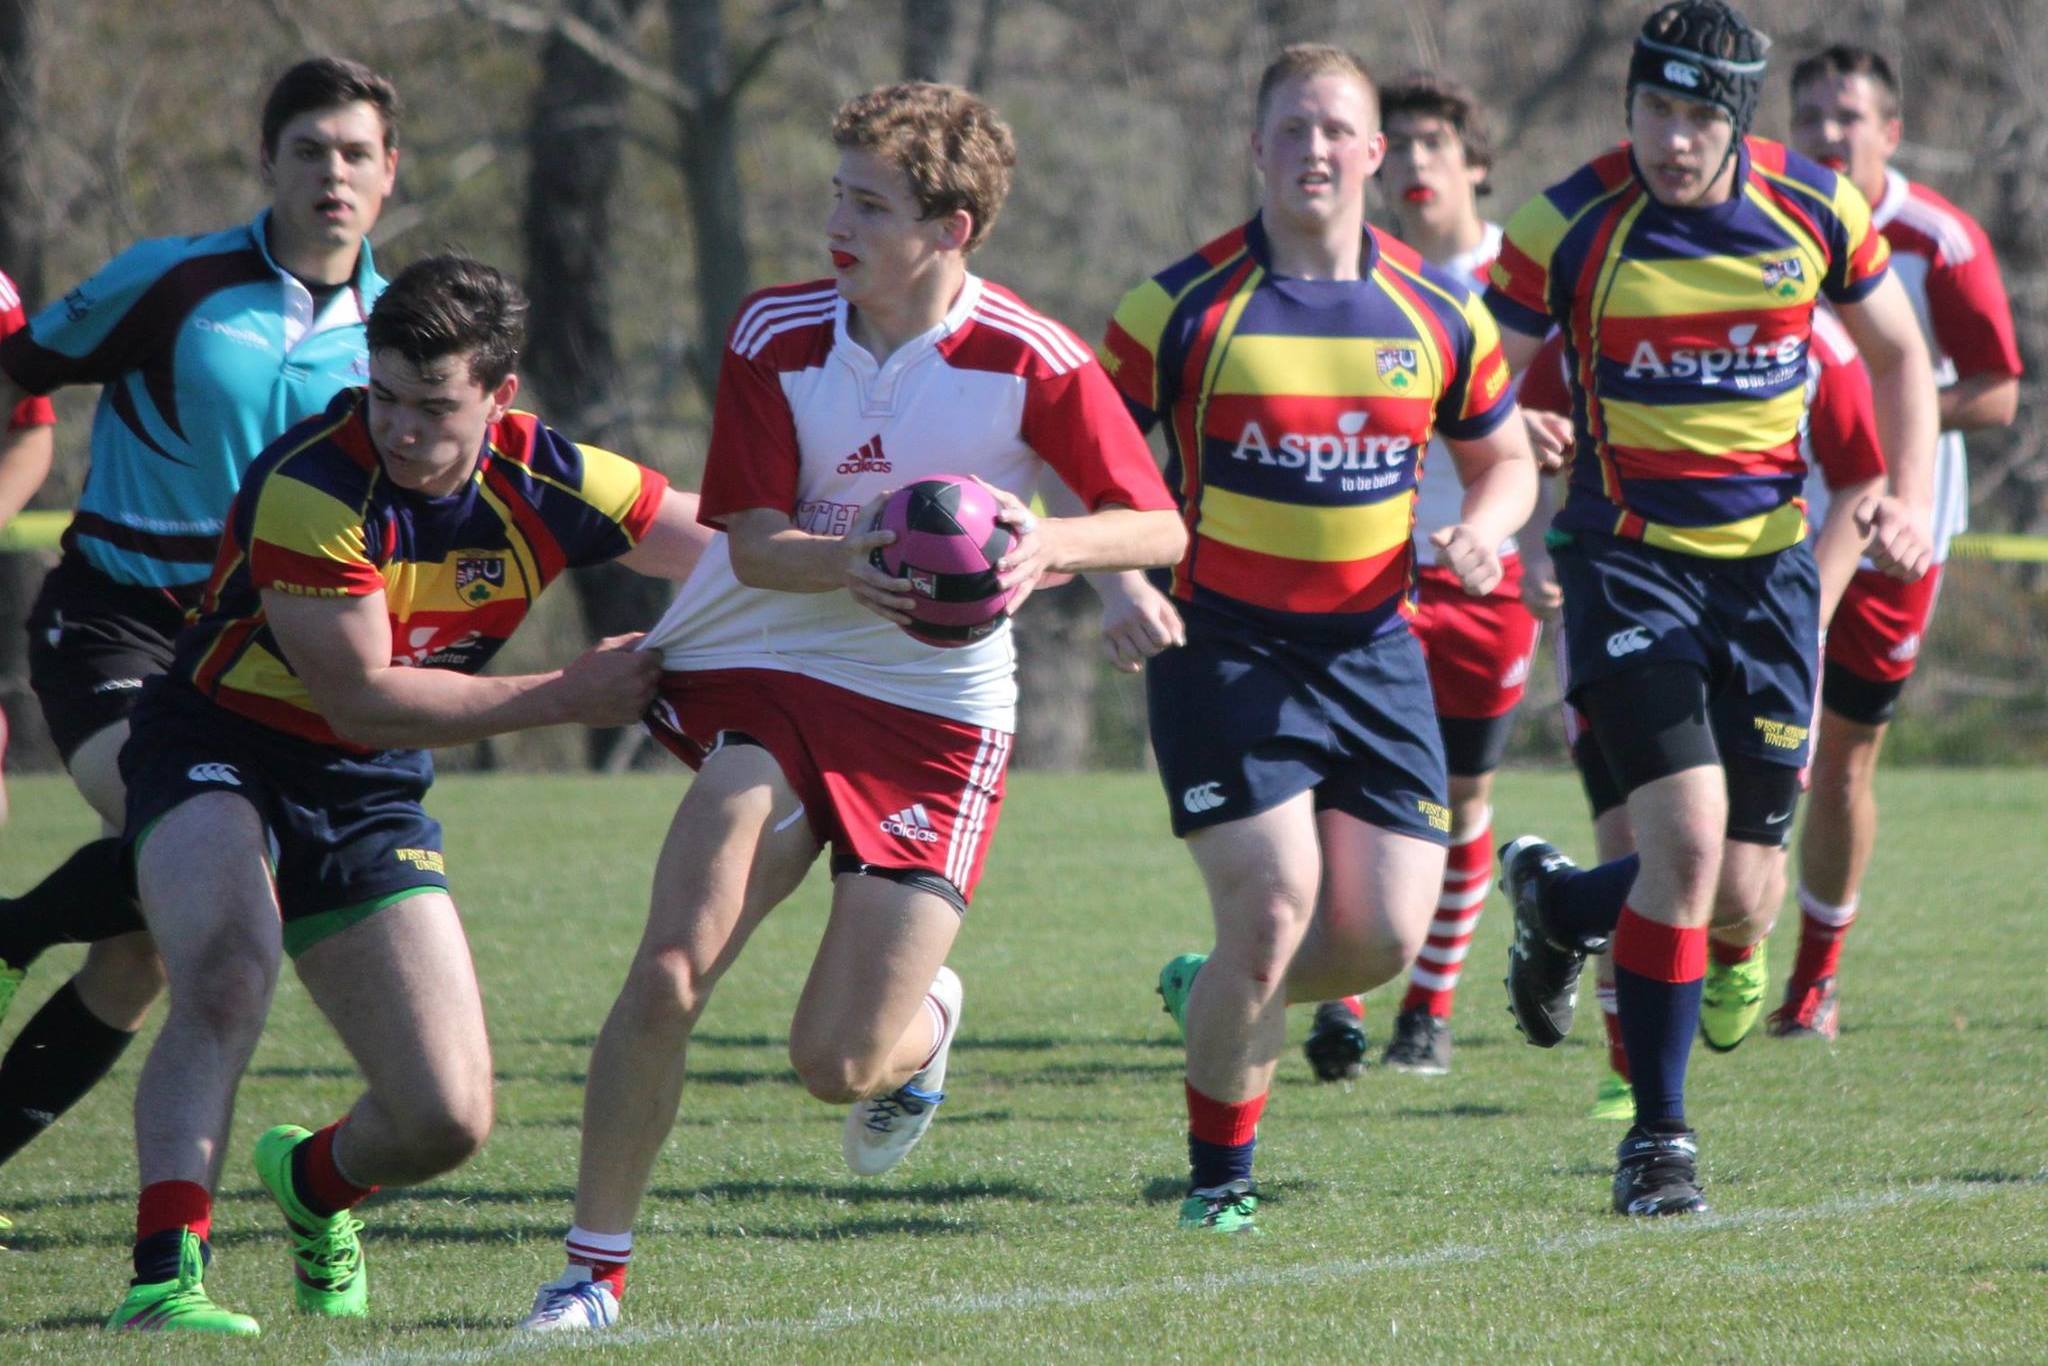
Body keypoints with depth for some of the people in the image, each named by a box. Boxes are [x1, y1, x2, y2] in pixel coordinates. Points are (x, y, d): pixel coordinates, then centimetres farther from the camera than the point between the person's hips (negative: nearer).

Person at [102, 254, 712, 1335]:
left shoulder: (548, 484, -11)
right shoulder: (311, 488, -27)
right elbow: (363, 699, -24)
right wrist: (570, 697, -20)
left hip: (370, 799, 5)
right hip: (218, 756, -5)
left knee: (448, 1118, -3)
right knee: (227, 982, -36)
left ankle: (314, 1184, 32)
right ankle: (163, 1276, -39)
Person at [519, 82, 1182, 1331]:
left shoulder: (1032, 361, -10)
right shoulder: (776, 335, -4)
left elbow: (1160, 528, -6)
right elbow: (753, 544, -6)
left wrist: (1051, 544, -28)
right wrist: (849, 566, -28)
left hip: (939, 713, -1)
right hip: (765, 678, 2)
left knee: (840, 1066, -5)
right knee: (670, 972, -19)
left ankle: (924, 1025, 34)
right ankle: (596, 1266, -7)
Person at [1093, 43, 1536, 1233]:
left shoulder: (1438, 313, 3)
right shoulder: (1182, 307, -6)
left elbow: (1506, 458, 16)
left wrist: (1481, 529, -6)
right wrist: (1118, 584, -17)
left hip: (1374, 647, 4)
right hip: (1223, 646, -4)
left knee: (1387, 939, -4)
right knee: (1275, 909, -15)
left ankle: (1215, 994, 30)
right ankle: (1219, 1178, 5)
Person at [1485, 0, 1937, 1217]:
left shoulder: (1816, 208, -5)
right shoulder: (1567, 229, -12)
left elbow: (1898, 352, 11)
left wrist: (1911, 500, -2)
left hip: (1767, 561, 3)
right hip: (1629, 556, -3)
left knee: (1741, 895, 2)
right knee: (1689, 832, -20)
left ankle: (1559, 904, 37)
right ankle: (1659, 1136, -5)